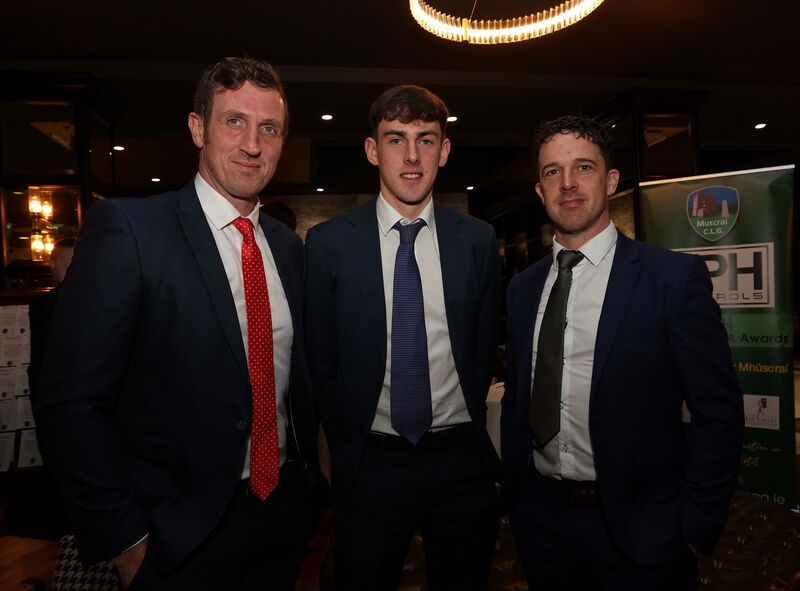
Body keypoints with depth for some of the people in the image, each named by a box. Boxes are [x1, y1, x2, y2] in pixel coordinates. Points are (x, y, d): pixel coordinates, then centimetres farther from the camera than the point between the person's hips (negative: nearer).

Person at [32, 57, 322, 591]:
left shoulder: (289, 246, 4)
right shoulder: (125, 226, -14)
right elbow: (71, 404, -16)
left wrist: (310, 480, 8)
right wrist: (127, 541, -12)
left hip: (285, 506, 6)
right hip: (183, 529, -5)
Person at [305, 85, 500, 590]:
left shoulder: (478, 240, 0)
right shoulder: (328, 243, -6)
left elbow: (484, 350, 6)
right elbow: (321, 360, -1)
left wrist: (466, 435, 6)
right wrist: (350, 449, 2)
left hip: (463, 464, 2)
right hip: (371, 467, -1)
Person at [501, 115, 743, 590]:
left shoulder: (675, 277, -11)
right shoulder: (523, 287, 3)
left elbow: (718, 412, -10)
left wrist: (696, 528, -10)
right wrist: (513, 489, 6)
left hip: (638, 531, -4)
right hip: (541, 517, 4)